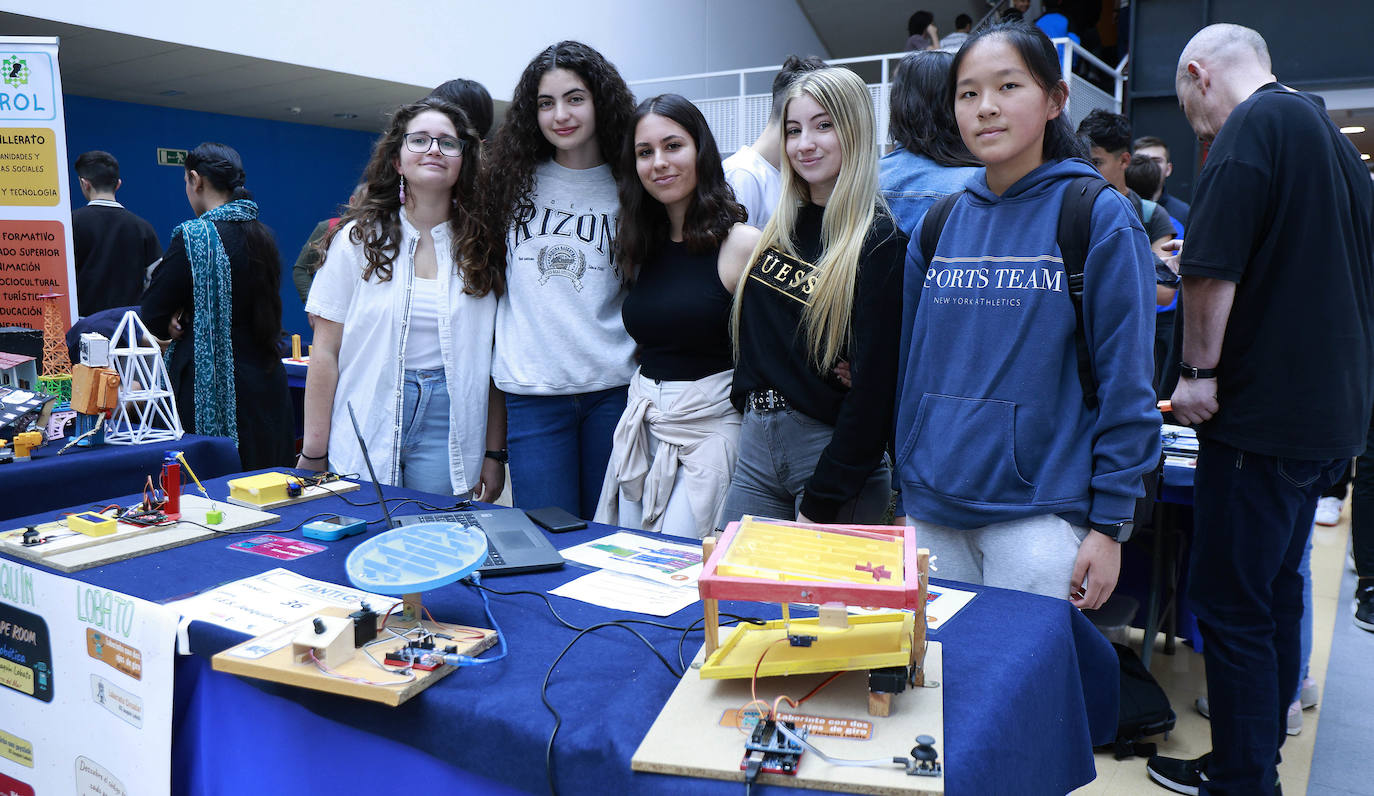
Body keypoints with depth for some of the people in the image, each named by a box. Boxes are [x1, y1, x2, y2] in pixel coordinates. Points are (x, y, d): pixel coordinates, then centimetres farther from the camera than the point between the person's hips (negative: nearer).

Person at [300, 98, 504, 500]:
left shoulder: (481, 244, 5)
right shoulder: (358, 238, 1)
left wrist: (495, 454, 3)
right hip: (364, 440, -1)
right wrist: (313, 456, -2)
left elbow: (492, 361, 5)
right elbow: (325, 354, 0)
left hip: (446, 431, 1)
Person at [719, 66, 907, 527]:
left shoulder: (878, 242, -12)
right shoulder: (779, 228, 8)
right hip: (756, 443, 6)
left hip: (831, 449, -5)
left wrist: (821, 501, -16)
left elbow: (874, 385, -16)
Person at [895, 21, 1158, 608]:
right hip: (931, 508, 4)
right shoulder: (939, 226, 8)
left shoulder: (1101, 217, -5)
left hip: (1038, 512, -4)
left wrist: (1110, 525, -9)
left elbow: (1126, 380, -7)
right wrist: (906, 486, 10)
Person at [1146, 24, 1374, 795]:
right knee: (1278, 580, 20)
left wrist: (1199, 370, -12)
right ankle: (1267, 730, 34)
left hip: (1264, 413, -10)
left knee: (1233, 603, 0)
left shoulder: (1253, 126, -14)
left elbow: (1212, 268, -23)